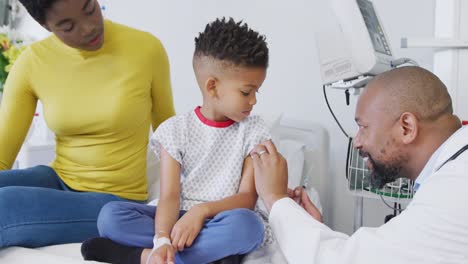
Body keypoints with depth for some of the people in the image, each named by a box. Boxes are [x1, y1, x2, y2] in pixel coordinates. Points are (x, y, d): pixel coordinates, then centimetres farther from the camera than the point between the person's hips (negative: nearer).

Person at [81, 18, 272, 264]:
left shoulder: (253, 131, 0)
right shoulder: (175, 130, -1)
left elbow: (248, 198, -6)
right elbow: (169, 196, -10)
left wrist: (202, 210, -23)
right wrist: (162, 239, -30)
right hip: (180, 219, 1)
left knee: (246, 224, -37)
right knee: (111, 215, -22)